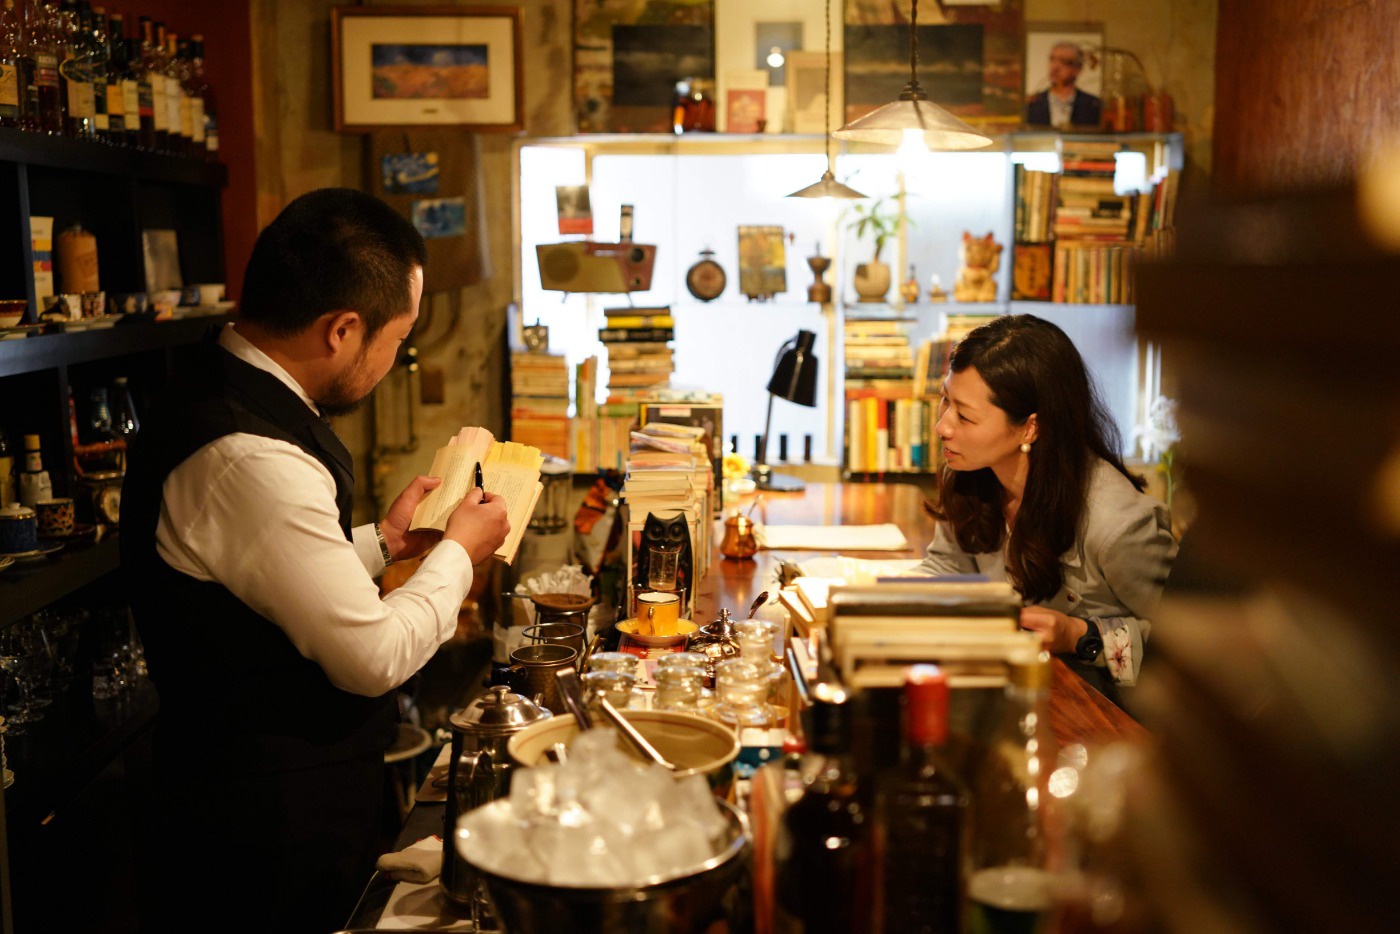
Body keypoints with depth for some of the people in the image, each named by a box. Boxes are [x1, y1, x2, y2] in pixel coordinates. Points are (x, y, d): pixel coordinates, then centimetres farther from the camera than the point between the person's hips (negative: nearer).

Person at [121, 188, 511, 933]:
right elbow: (373, 657, -23)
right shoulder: (252, 460, -30)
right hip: (276, 822, -10)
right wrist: (459, 553, -8)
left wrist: (380, 542, 12)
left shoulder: (222, 392, 3)